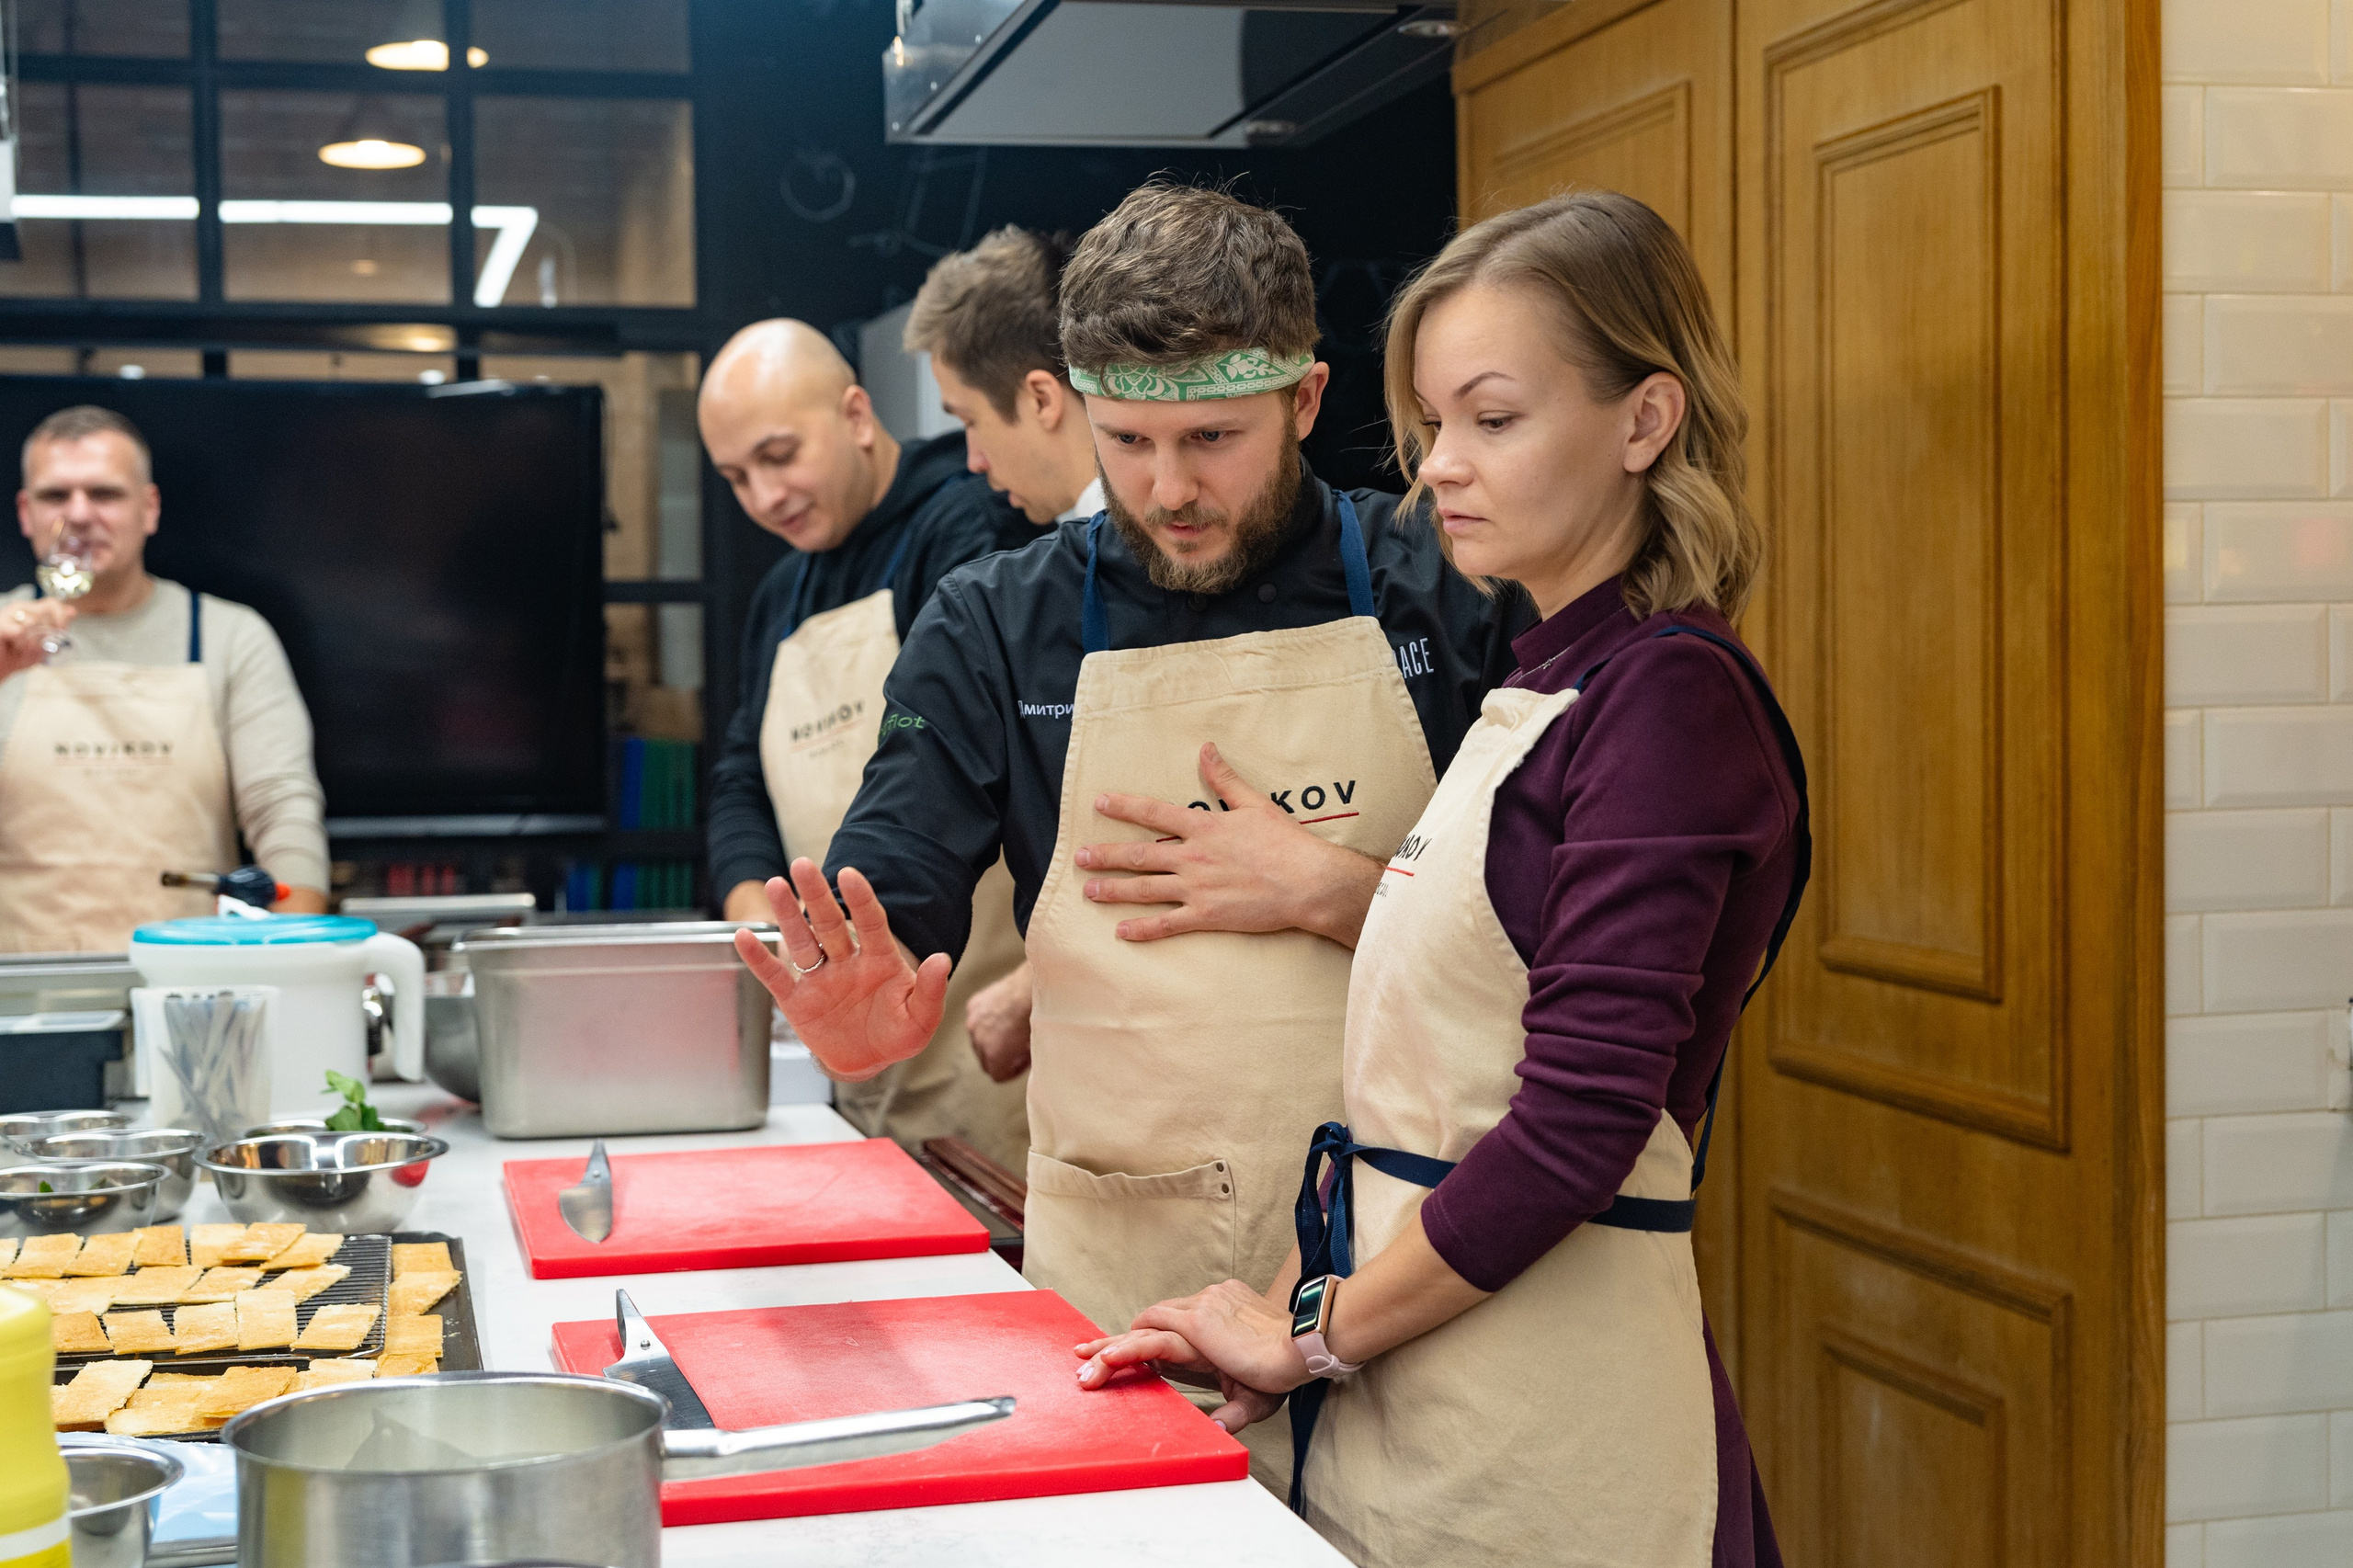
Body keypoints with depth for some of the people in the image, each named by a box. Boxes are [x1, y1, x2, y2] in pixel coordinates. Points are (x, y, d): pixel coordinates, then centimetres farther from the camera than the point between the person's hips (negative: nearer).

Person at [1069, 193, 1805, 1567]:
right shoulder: (1545, 690, 13)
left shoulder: (1670, 696, -14)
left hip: (1547, 1428, -8)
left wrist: (1318, 1334, -11)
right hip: (1408, 1401, 8)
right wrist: (1302, 1300, 4)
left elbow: (1576, 1127, -20)